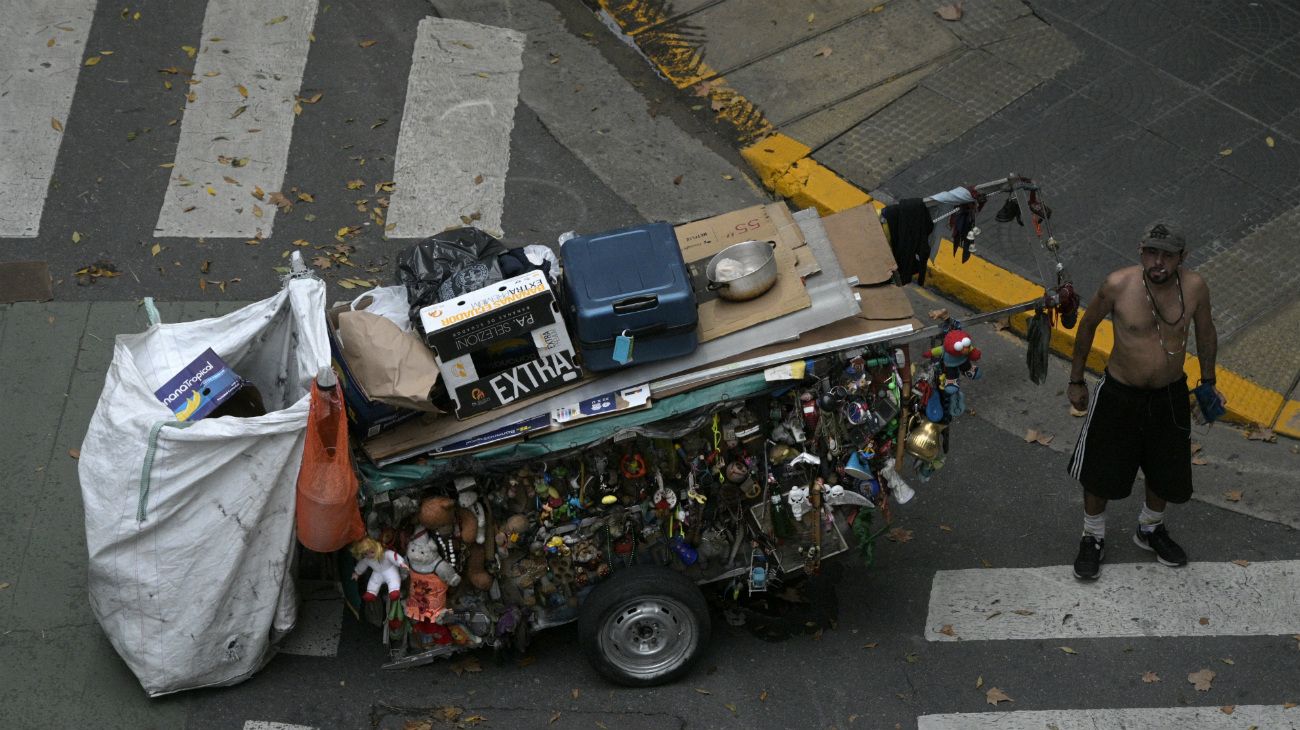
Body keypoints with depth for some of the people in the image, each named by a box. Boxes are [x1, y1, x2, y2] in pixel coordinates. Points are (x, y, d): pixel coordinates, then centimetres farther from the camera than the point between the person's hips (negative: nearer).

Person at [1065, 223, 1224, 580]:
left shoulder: (1194, 287, -16)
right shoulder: (1118, 285, -22)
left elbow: (1205, 332, 5)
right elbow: (1088, 325, -4)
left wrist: (1208, 382, 12)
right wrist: (1076, 380, 3)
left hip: (1170, 395, 2)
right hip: (1119, 394, -2)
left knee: (1166, 472, 18)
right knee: (1100, 472, 10)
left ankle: (1150, 529, 47)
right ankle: (1093, 538, 35)